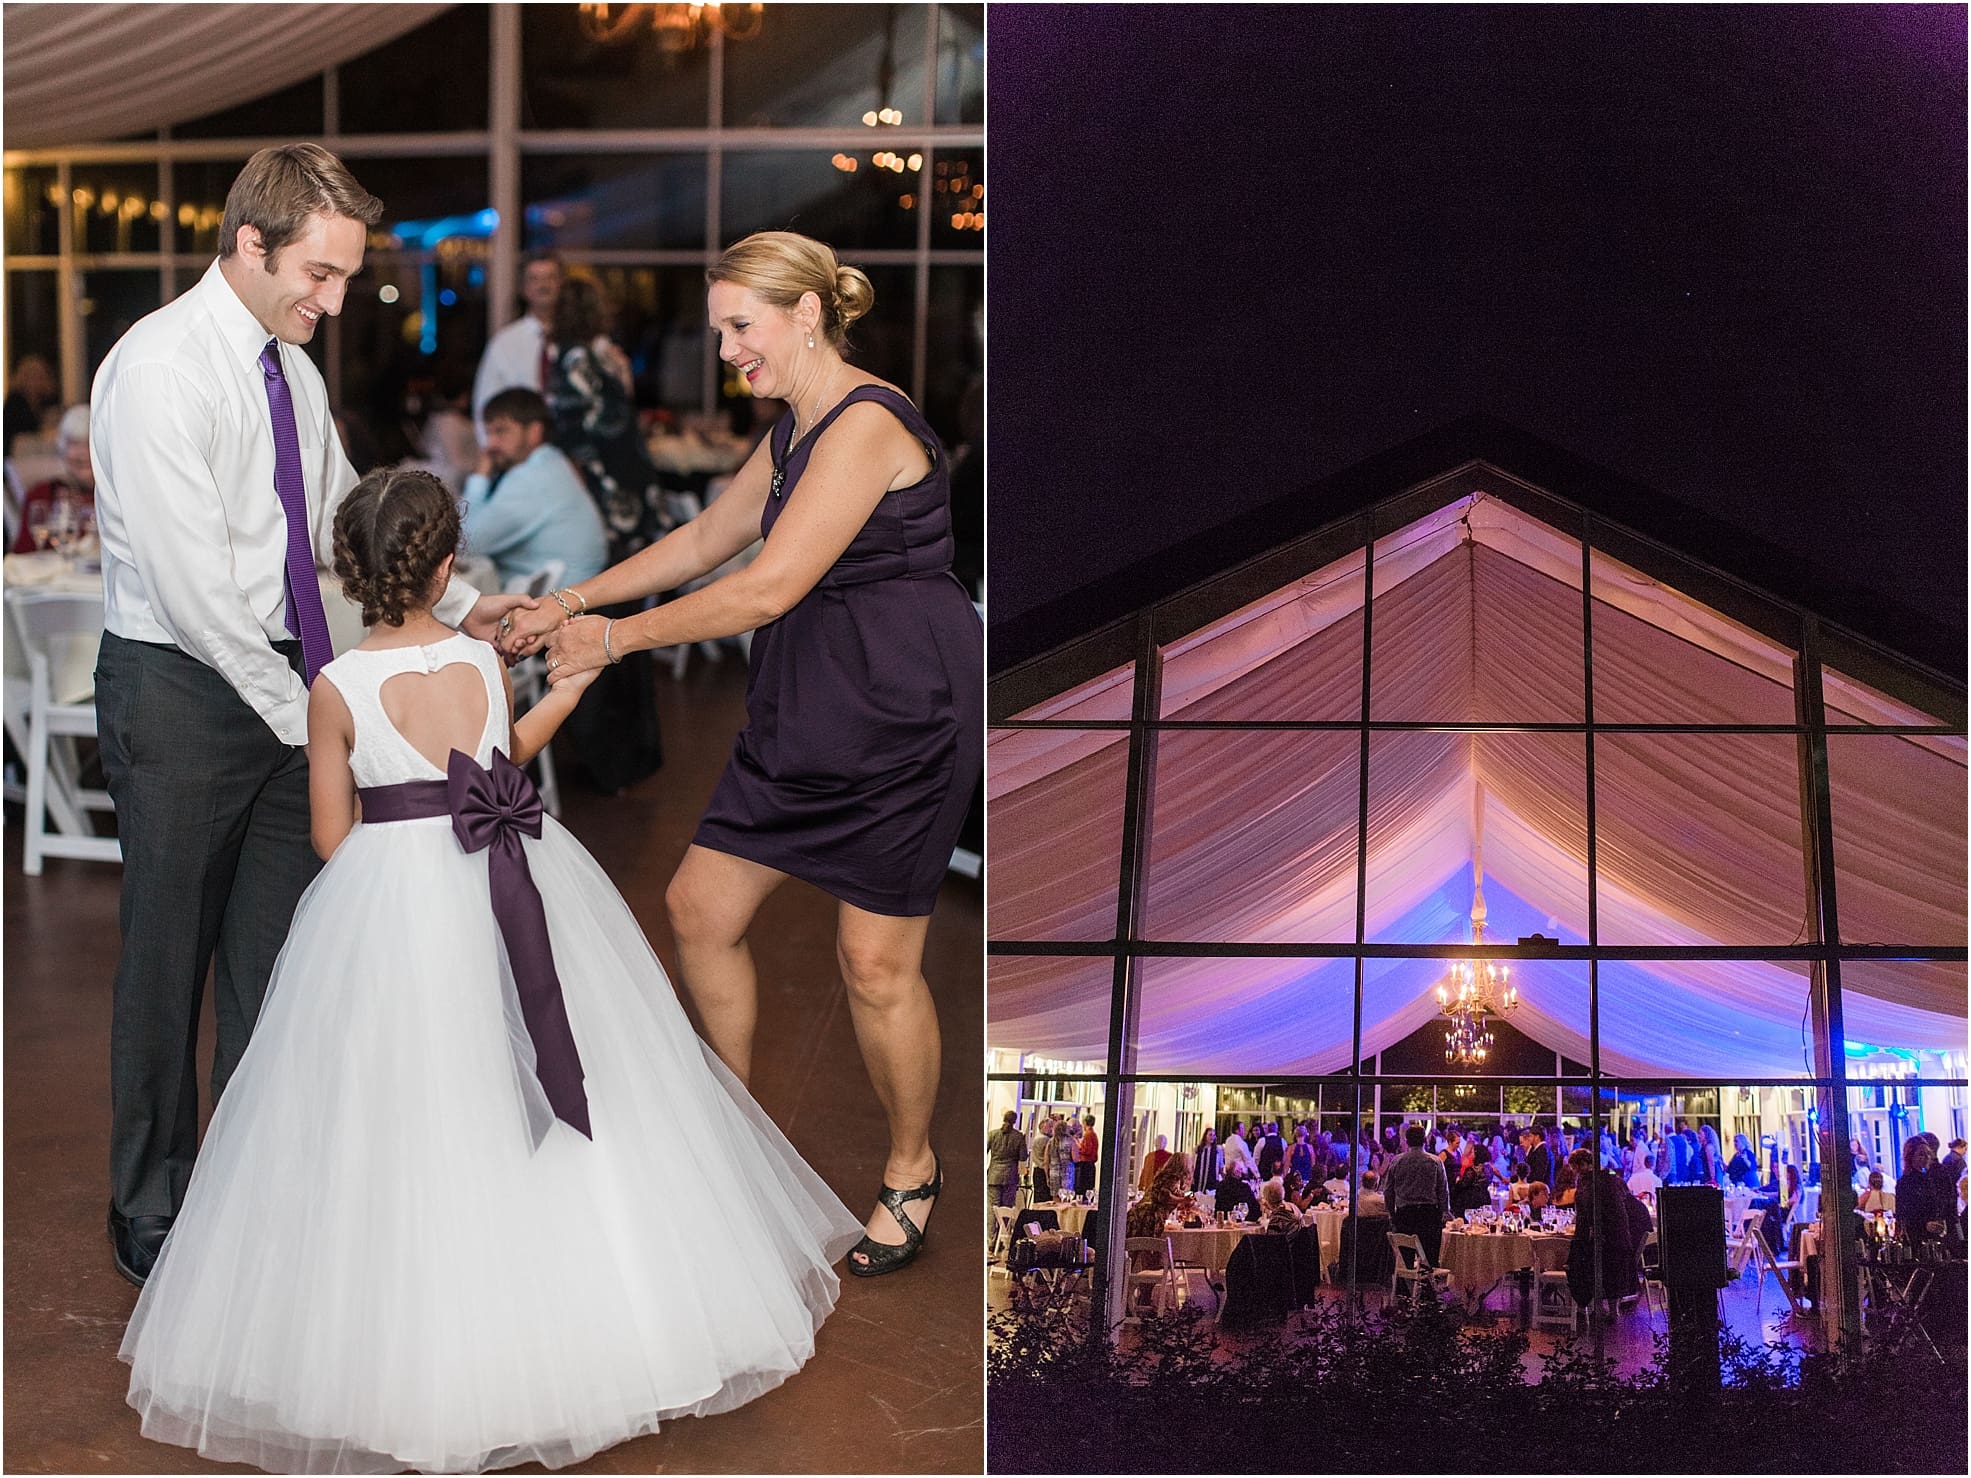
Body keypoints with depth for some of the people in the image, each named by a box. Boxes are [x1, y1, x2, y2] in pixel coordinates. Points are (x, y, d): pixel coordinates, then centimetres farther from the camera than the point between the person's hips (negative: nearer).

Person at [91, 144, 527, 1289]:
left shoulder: (295, 371, 9)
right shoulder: (162, 369, -17)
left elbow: (345, 522, 18)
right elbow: (190, 584, -21)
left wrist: (457, 605, 5)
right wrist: (299, 711, -16)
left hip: (284, 689, 7)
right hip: (182, 690, -7)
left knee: (275, 954, 12)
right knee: (170, 962, 6)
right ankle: (154, 1215, 23)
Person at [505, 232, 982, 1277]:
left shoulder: (866, 424, -19)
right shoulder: (796, 429, 12)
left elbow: (768, 588, -22)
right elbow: (704, 541, 22)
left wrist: (619, 636, -12)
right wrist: (571, 602, 17)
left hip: (904, 712, -9)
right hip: (804, 709, 9)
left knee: (875, 959, -1)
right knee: (699, 908, 8)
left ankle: (911, 1169, 21)